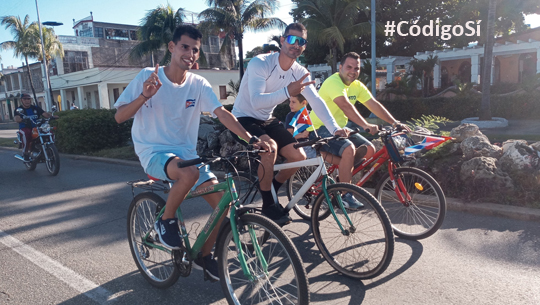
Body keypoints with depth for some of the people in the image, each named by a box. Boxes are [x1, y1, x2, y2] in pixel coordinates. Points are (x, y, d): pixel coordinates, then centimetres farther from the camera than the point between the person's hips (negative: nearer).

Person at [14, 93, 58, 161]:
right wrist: (22, 120, -40)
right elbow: (16, 119, -15)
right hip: (25, 128, -3)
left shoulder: (36, 108, 12)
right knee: (26, 133, -38)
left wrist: (52, 116, -23)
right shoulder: (19, 109, 3)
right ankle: (25, 153, -24)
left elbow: (45, 113, 0)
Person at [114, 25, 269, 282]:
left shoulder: (198, 84, 1)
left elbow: (221, 113, -10)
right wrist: (144, 96, -24)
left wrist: (251, 139, -23)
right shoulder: (148, 76, -6)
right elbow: (119, 116, -6)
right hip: (153, 151, -4)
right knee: (190, 173, -37)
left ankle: (203, 256, 13)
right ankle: (166, 220, -6)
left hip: (186, 152, 4)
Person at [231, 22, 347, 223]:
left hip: (266, 120, 7)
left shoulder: (300, 72, -5)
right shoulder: (260, 63, -23)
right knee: (270, 147, -34)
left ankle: (271, 192, 19)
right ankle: (268, 205, -15)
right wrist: (287, 92, -51)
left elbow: (316, 100, -12)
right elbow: (256, 101, -36)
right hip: (243, 119, -6)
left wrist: (334, 128, -26)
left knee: (299, 156, -6)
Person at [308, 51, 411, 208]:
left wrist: (395, 122, -11)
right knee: (349, 148, -31)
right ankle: (346, 196, -19)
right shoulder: (334, 82, -19)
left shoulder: (357, 86, 7)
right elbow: (345, 106, -35)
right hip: (320, 129, -8)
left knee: (369, 149, -4)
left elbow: (374, 105, 0)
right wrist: (366, 125, -44)